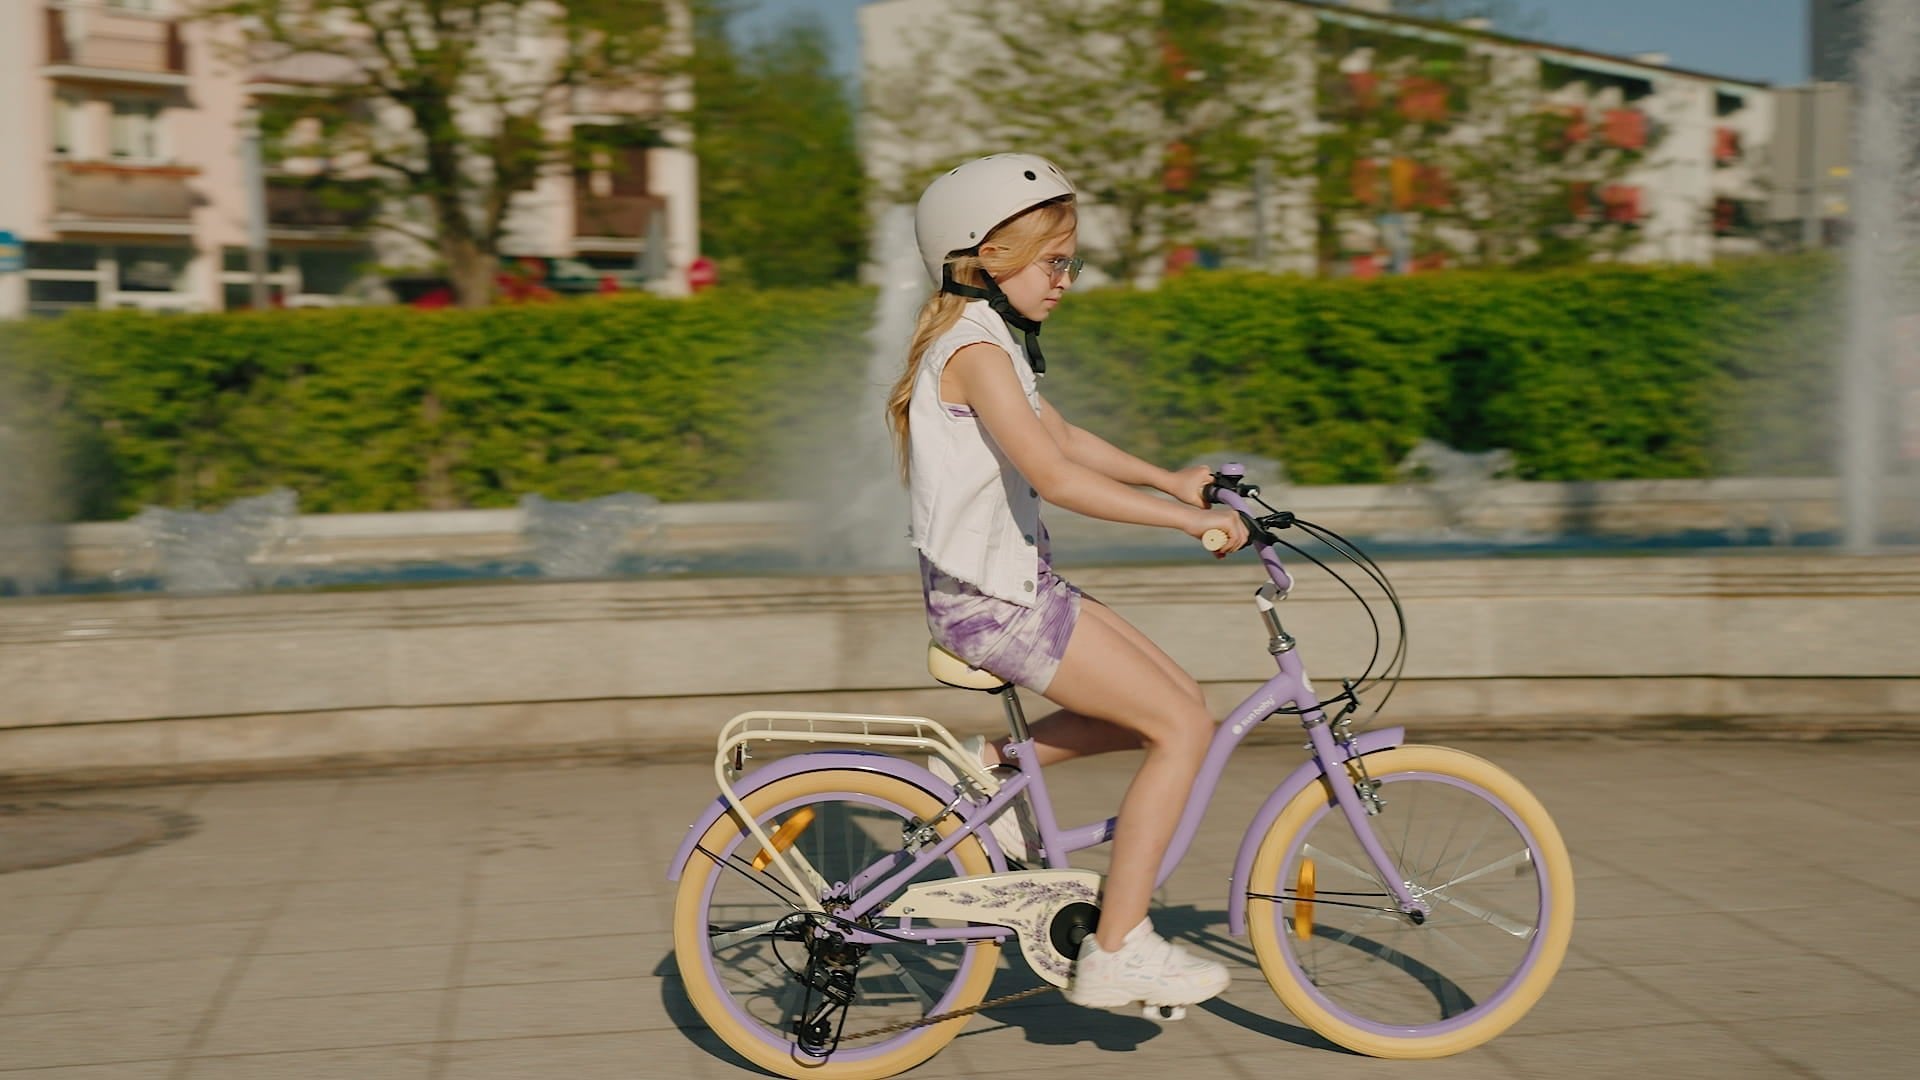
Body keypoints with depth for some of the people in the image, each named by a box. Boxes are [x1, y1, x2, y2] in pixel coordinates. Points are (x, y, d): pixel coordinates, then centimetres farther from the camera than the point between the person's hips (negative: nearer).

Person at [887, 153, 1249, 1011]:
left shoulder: (990, 340, 15)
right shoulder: (977, 347, -18)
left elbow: (1062, 436, 27)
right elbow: (1053, 474, -28)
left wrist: (1166, 478, 21)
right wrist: (1185, 519, -26)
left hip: (1013, 584, 10)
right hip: (991, 601, -10)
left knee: (1172, 700, 12)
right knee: (1184, 728, -8)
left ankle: (985, 768, 15)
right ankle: (1116, 953, -3)